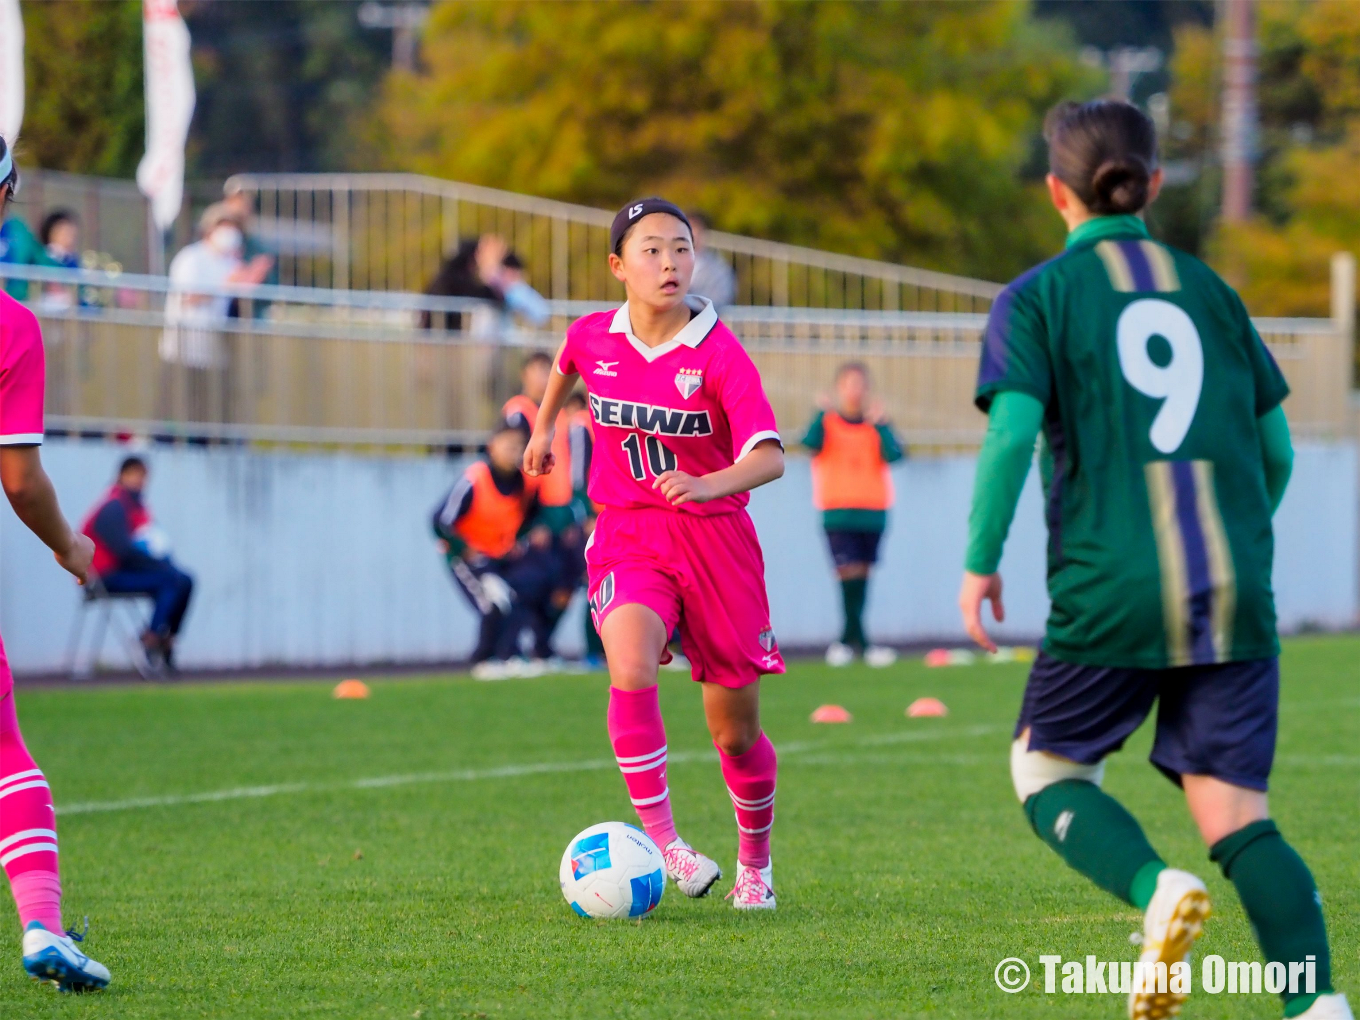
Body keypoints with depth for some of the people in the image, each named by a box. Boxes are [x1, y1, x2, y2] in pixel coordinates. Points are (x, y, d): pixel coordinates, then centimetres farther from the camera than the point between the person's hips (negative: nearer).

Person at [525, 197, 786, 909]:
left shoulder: (719, 354, -13)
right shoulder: (594, 337, -2)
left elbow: (770, 456, -23)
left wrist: (708, 485, -40)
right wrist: (544, 425, 30)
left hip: (715, 538, -1)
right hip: (626, 537, 1)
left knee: (735, 730, 6)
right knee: (631, 671, -30)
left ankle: (754, 863, 31)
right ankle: (660, 840, -25)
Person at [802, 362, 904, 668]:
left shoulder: (876, 424, 9)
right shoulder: (828, 421, 3)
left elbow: (894, 454, -6)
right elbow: (811, 443, -17)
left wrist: (880, 425, -17)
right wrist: (822, 416, -29)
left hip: (873, 513, 3)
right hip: (838, 513, -3)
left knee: (860, 576, 5)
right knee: (850, 573, -13)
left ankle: (846, 641, 14)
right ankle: (862, 643, -11)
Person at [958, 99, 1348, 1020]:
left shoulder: (1038, 298, 3)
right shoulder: (1210, 290, 14)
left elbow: (1013, 430, -11)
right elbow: (1276, 449, 15)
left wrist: (980, 562, -2)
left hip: (1110, 592, -3)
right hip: (1236, 596, 3)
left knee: (1048, 769, 16)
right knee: (1235, 810, 3)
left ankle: (1157, 891, -13)